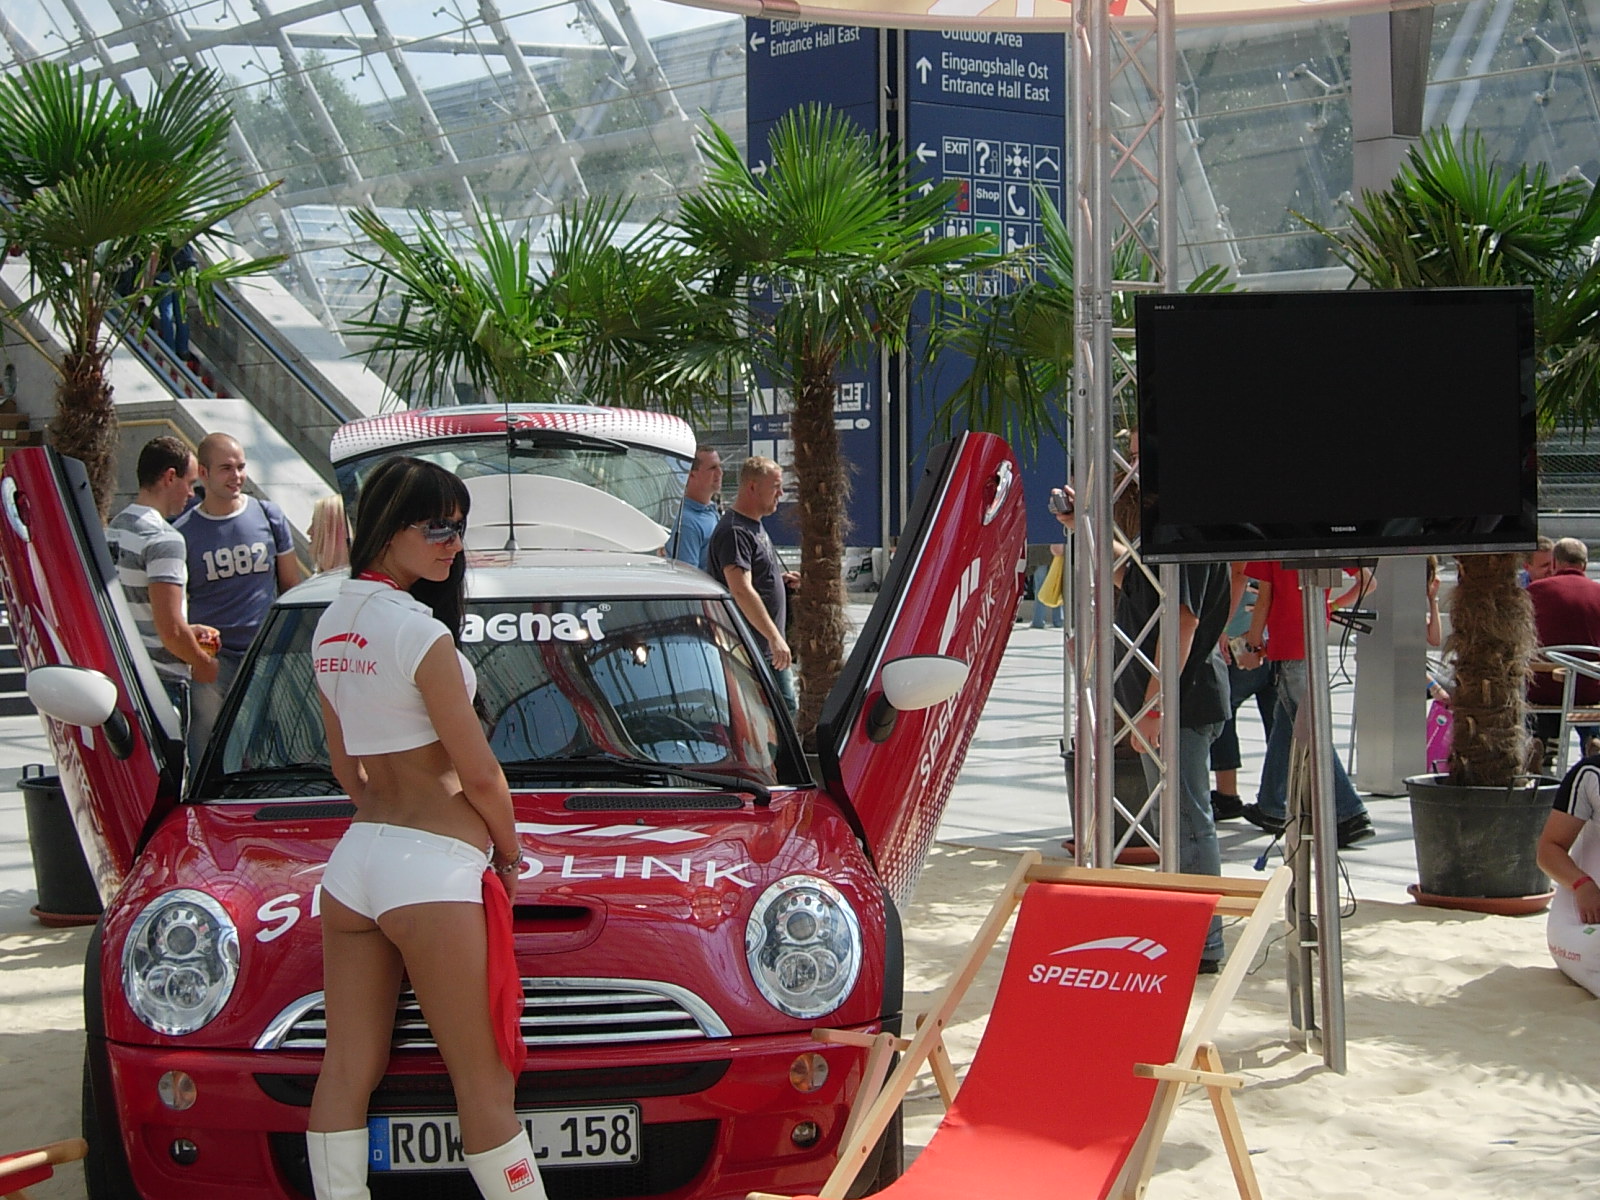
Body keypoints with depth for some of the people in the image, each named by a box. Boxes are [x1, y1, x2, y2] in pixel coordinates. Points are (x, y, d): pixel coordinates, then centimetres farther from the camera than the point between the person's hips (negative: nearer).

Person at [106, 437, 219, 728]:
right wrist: (203, 663, -4)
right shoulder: (164, 540, -16)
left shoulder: (114, 529, 12)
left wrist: (188, 632, 20)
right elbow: (171, 630, -21)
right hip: (161, 680, -9)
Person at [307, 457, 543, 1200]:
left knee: (346, 1074, 8)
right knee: (485, 1085, -2)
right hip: (431, 870, -8)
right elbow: (479, 772, -9)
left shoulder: (331, 627, 11)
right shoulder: (420, 632, -14)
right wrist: (510, 850, 7)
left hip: (353, 858, 8)